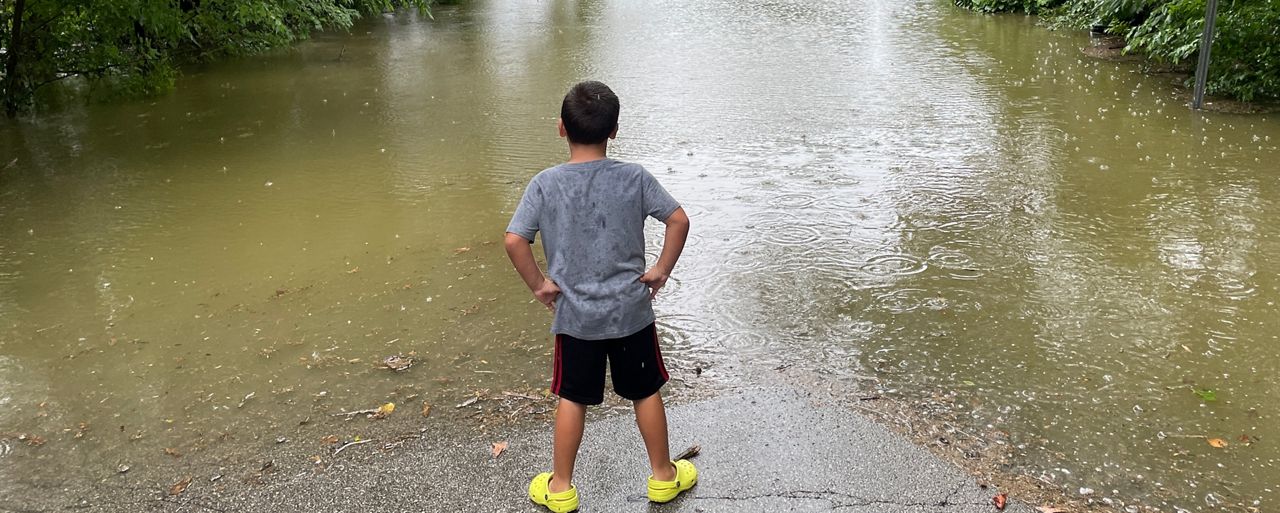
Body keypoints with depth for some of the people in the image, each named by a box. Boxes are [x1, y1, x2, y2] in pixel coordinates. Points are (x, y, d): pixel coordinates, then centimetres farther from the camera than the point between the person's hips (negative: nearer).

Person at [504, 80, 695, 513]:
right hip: (631, 312, 0)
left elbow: (514, 241, -16)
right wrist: (662, 270, -2)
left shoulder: (545, 184, -10)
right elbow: (679, 221, -12)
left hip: (573, 316, 0)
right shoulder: (634, 178, -9)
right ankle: (663, 476, 32)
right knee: (646, 393, 17)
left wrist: (538, 284, -3)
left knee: (572, 398, 14)